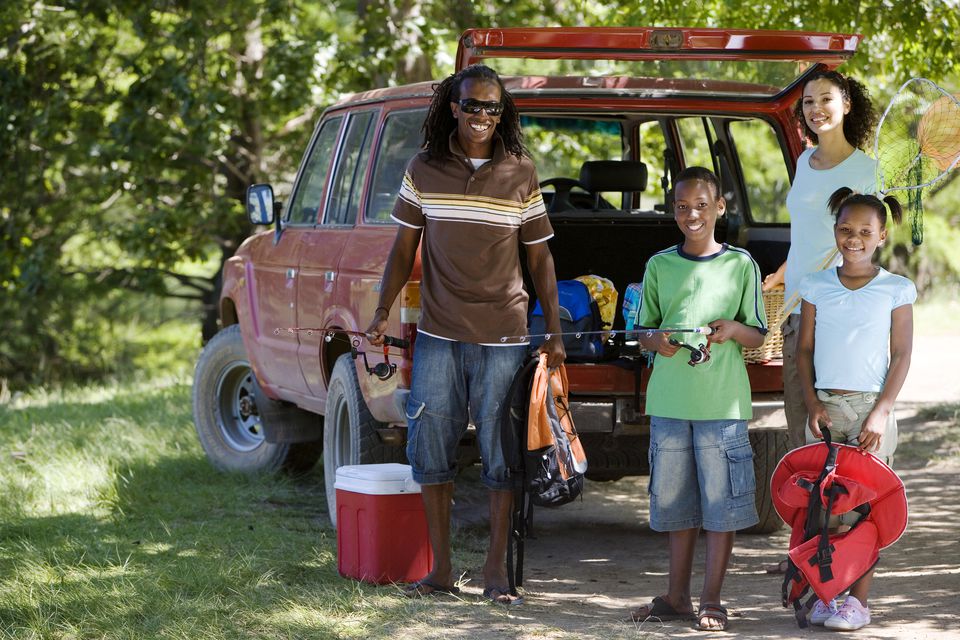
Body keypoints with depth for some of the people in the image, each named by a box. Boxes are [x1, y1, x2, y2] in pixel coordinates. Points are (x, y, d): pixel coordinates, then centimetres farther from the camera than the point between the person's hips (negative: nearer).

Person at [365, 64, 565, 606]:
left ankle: (497, 570, 11)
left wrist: (554, 333, 2)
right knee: (431, 449, 4)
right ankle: (441, 569, 14)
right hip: (438, 336, 1)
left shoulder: (522, 174, 2)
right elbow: (405, 248, 10)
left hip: (503, 337, -1)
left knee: (502, 455, 1)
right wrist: (383, 312, 0)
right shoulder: (424, 171, 4)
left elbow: (540, 257, 6)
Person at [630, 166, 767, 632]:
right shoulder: (660, 266, 9)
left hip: (723, 402, -2)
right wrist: (658, 341, -8)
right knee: (675, 502, 9)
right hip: (669, 401, 3)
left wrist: (733, 329, -16)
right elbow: (643, 332, 14)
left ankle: (711, 600, 5)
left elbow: (758, 337, 5)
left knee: (722, 503, -2)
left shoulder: (740, 265, 3)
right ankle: (677, 597, 17)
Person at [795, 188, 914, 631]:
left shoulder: (896, 290, 1)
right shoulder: (817, 286, 8)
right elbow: (805, 348, 10)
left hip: (871, 408, -3)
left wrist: (880, 413, -11)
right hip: (825, 407, 3)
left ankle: (858, 600, 0)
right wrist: (812, 403, -4)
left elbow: (901, 356, -1)